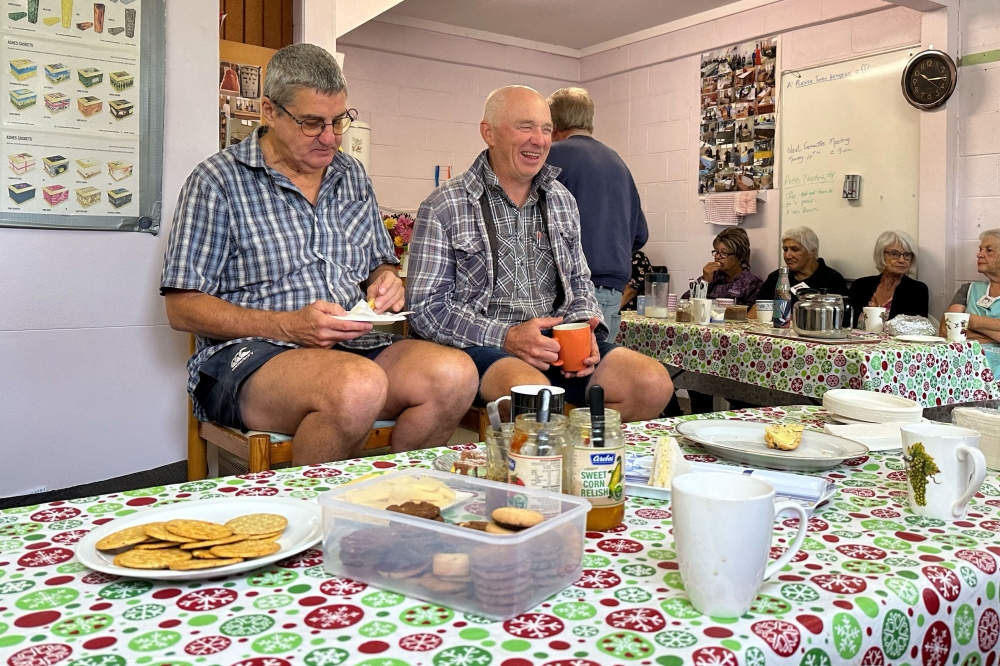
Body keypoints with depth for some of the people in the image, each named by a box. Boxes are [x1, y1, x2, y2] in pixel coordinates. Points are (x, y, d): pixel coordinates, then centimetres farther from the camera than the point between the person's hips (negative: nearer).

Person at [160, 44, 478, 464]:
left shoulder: (352, 176, 17)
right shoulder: (218, 181, -1)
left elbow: (380, 264, 27)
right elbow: (182, 308, -6)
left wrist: (386, 282, 0)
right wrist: (290, 326, -17)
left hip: (353, 347, 6)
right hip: (249, 354, -5)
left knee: (455, 373, -24)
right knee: (358, 385, -37)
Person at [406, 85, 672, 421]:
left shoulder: (562, 200, 16)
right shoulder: (443, 207, -2)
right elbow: (425, 308, -6)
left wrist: (583, 327, -1)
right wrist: (506, 337, -18)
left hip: (557, 342, 6)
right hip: (482, 345, -5)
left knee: (654, 383, -18)